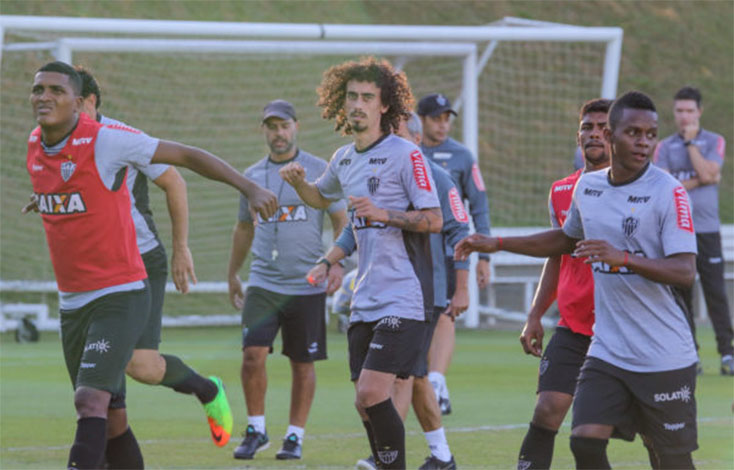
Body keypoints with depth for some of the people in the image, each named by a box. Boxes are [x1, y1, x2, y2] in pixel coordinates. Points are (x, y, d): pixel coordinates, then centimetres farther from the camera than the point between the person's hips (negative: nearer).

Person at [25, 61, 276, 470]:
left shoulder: (105, 141, -15)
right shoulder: (35, 145, 4)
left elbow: (186, 156, -11)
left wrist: (249, 187, -15)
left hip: (120, 298, -7)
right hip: (72, 304, 7)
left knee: (91, 400, -21)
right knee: (110, 418, 10)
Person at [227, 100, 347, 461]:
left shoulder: (319, 171, 0)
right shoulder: (251, 177, 10)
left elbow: (341, 222, 2)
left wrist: (337, 262, -13)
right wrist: (233, 275, 26)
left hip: (306, 285, -2)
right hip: (262, 282, 2)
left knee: (302, 363, 3)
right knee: (253, 354, -11)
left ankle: (295, 436, 14)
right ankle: (256, 430, 2)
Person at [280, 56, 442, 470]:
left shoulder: (406, 155, -9)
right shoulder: (344, 160, 14)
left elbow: (433, 219, -11)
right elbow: (321, 198, 34)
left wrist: (383, 214, -24)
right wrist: (299, 182, 12)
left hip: (403, 299, -7)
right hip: (366, 301, 7)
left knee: (373, 394, -17)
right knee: (366, 403, 6)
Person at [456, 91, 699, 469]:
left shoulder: (668, 192, -12)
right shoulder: (587, 187, 6)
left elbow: (685, 271, -20)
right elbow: (567, 239, 27)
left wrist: (623, 258, -33)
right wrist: (495, 244, 25)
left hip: (664, 359, -5)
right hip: (607, 350, 5)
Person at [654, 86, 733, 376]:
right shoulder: (664, 147, 9)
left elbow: (708, 172, -10)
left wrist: (690, 142, -6)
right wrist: (700, 181, -8)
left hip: (707, 229, -1)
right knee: (681, 294, 1)